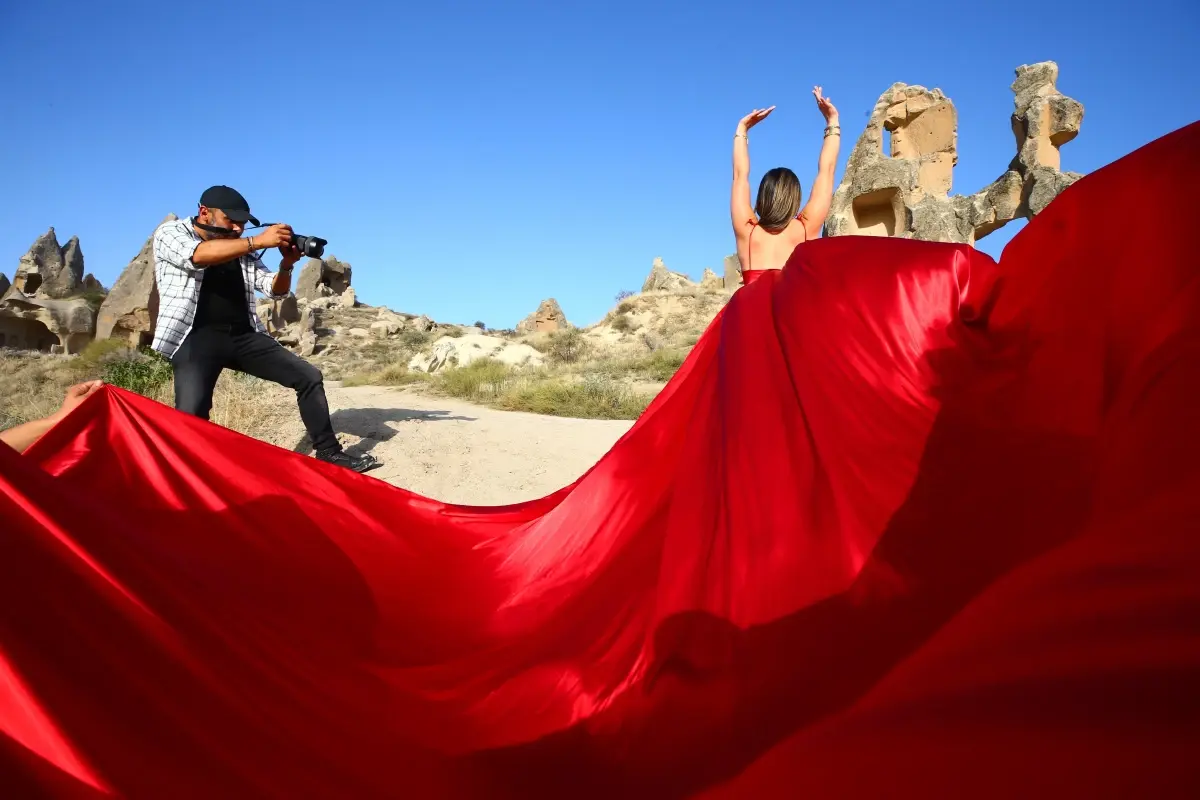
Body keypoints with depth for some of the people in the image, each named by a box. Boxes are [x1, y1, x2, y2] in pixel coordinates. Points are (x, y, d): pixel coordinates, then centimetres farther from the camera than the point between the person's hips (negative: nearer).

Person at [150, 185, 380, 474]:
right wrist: (258, 241, -25)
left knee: (309, 376, 0)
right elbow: (197, 255, -21)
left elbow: (276, 290, 14)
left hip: (244, 336, 6)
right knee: (190, 415, -27)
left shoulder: (243, 253, 16)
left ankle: (328, 452, 8)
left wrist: (287, 264, -8)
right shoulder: (170, 233, 2)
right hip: (197, 337, -5)